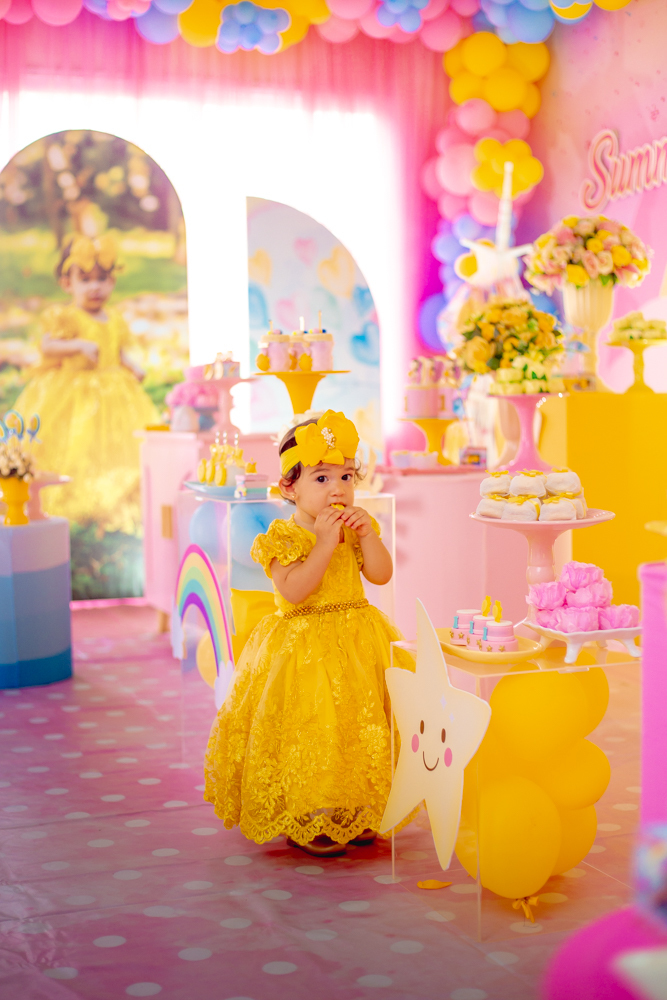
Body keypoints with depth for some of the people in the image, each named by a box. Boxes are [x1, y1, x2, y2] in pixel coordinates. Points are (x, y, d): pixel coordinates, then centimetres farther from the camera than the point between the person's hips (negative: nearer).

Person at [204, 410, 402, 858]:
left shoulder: (356, 527, 6)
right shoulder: (283, 537, -11)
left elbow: (382, 574, -1)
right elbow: (293, 590, -24)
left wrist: (366, 534, -14)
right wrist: (325, 544, -26)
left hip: (358, 642, 5)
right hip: (302, 647, -5)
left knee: (359, 725, 8)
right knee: (309, 730, -4)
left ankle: (353, 813, 23)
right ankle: (305, 821, 12)